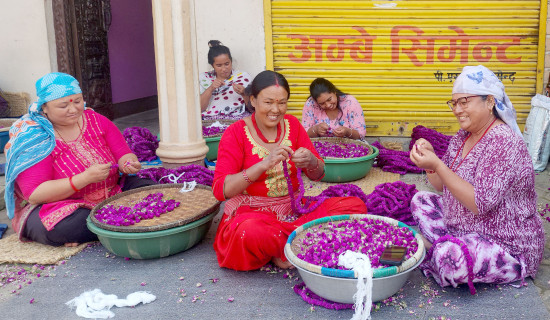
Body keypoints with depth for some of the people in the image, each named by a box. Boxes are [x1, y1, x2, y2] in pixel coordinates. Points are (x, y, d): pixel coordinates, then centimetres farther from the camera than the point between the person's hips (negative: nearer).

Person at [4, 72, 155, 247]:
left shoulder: (96, 121, 2)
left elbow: (124, 155, 4)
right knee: (62, 227, -38)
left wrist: (129, 164, -23)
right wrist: (85, 178, -32)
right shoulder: (33, 138, -13)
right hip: (56, 207, -4)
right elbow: (34, 195, -21)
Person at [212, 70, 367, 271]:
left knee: (356, 205, -14)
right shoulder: (236, 132, -7)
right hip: (251, 213, -5)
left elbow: (318, 175, 8)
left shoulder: (292, 124, 6)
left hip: (293, 209, 5)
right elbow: (220, 190, -17)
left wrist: (311, 162, -17)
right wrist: (264, 164, -28)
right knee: (249, 233, -41)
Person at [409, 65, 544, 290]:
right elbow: (443, 186, 8)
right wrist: (429, 158, -11)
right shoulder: (463, 136, 4)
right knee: (420, 200, 10)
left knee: (450, 258, -34)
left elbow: (480, 204, -30)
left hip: (509, 246, -9)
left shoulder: (503, 143, -24)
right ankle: (443, 246, -7)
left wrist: (437, 165, -30)